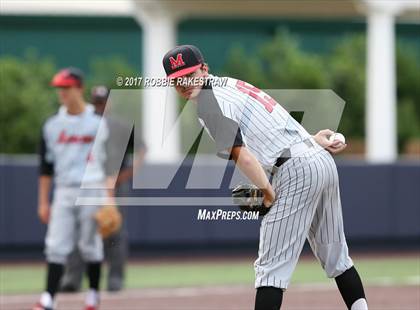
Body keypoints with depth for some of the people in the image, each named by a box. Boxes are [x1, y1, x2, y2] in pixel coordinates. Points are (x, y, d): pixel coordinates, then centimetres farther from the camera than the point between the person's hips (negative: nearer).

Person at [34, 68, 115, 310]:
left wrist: (110, 197, -8)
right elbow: (46, 166, 12)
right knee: (56, 247, -6)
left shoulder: (99, 122, 1)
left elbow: (110, 164, 0)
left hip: (92, 190, -3)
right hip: (64, 192, 3)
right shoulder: (52, 125, 10)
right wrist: (43, 202, 8)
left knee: (91, 245, 1)